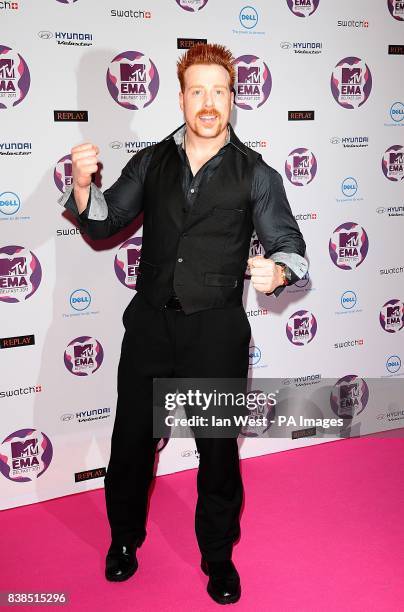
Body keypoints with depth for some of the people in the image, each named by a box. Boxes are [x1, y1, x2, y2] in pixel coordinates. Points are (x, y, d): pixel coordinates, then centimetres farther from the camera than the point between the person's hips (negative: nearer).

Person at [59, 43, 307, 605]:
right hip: (150, 323, 2)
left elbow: (288, 243, -2)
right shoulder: (152, 162, 5)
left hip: (217, 330, -2)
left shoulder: (255, 173, -1)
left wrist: (278, 270, -26)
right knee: (132, 437, 12)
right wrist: (83, 186, -11)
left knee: (219, 447, 9)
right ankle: (125, 538, 38)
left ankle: (218, 556, 32)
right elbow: (102, 225, 10)